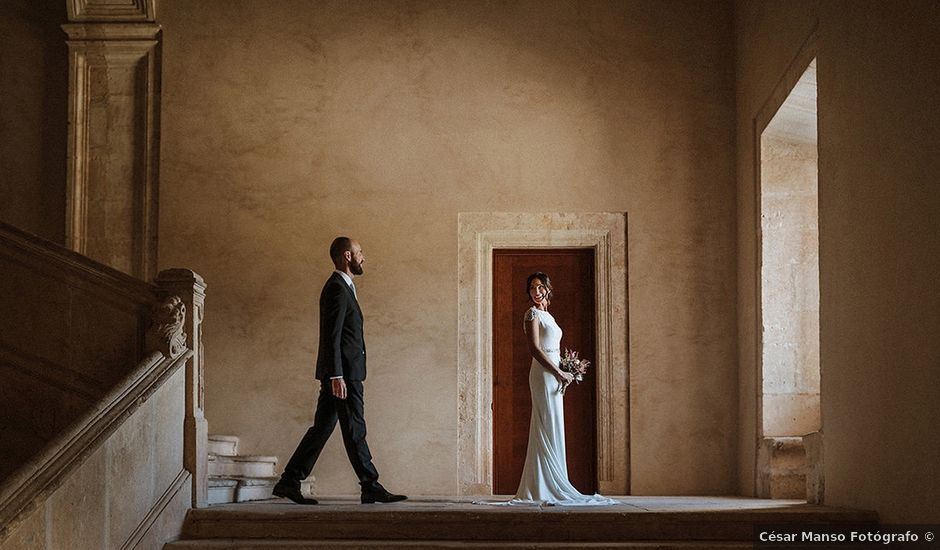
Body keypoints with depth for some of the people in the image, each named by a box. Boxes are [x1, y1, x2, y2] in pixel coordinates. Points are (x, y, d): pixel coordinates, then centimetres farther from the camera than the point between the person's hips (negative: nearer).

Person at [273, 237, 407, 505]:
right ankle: (371, 488, 1)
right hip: (342, 373, -10)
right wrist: (336, 376, -23)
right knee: (354, 431, -4)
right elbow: (331, 337, -20)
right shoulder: (337, 289, -13)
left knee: (322, 427, 9)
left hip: (341, 372, 10)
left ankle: (289, 482, 10)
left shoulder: (341, 287, 19)